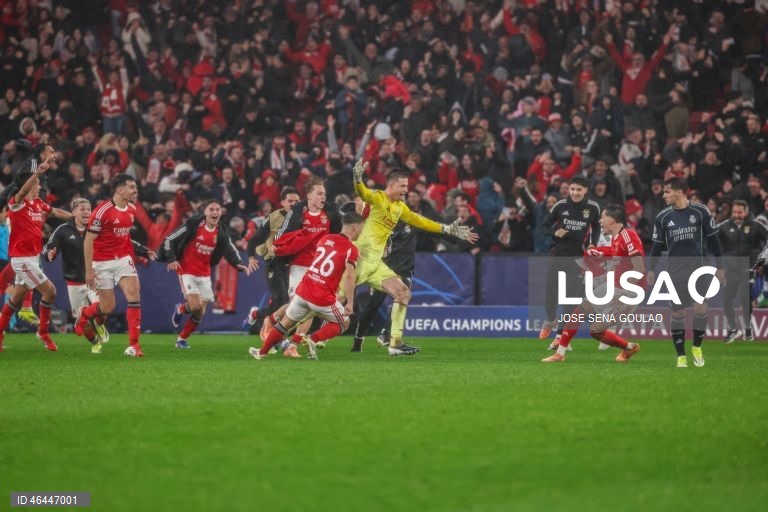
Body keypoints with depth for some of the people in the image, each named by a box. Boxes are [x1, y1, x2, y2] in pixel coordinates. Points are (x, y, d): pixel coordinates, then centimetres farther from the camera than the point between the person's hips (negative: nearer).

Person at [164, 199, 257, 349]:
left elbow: (230, 250, -3)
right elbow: (169, 240, -9)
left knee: (200, 313, 3)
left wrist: (240, 265, -22)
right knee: (196, 305, -20)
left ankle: (182, 339, 23)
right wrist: (172, 259, -21)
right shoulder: (193, 225, -13)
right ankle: (180, 309, 15)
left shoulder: (221, 231, 0)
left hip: (204, 274, 5)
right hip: (187, 271, -5)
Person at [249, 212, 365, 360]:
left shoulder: (325, 238, 9)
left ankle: (262, 352, 28)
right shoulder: (351, 250, -9)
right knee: (344, 323, 19)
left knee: (286, 322, 23)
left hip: (303, 291, 5)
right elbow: (349, 276, -20)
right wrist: (350, 303, -18)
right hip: (323, 298, -5)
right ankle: (314, 340, -1)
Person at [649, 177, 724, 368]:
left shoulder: (700, 211, -3)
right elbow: (657, 245, 10)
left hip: (697, 267, -1)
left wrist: (719, 266, 3)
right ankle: (680, 355, 8)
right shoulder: (663, 217, 2)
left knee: (701, 308, -12)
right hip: (674, 271, 1)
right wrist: (651, 270, 5)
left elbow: (713, 239, 4)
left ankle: (697, 347, 10)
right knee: (677, 313, 0)